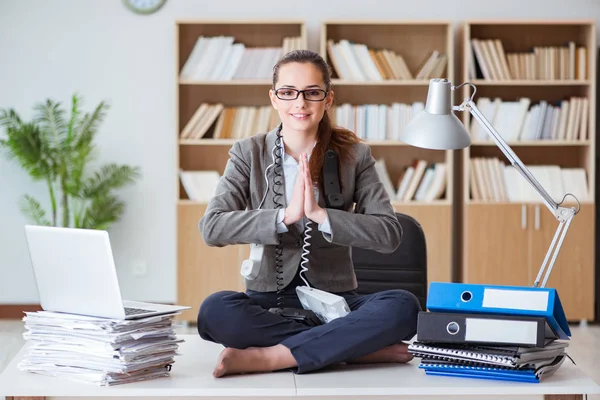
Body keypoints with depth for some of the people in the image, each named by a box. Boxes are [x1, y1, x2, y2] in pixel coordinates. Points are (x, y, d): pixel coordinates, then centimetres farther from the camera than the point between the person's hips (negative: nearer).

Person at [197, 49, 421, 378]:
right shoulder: (248, 153, 4)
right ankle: (365, 348, -24)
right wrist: (286, 215, -20)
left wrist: (320, 214, -19)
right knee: (215, 309, -33)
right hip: (269, 302, 0)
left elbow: (390, 234, -8)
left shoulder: (354, 154, 3)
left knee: (403, 306, -29)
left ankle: (266, 357, -27)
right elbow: (211, 228, -10)